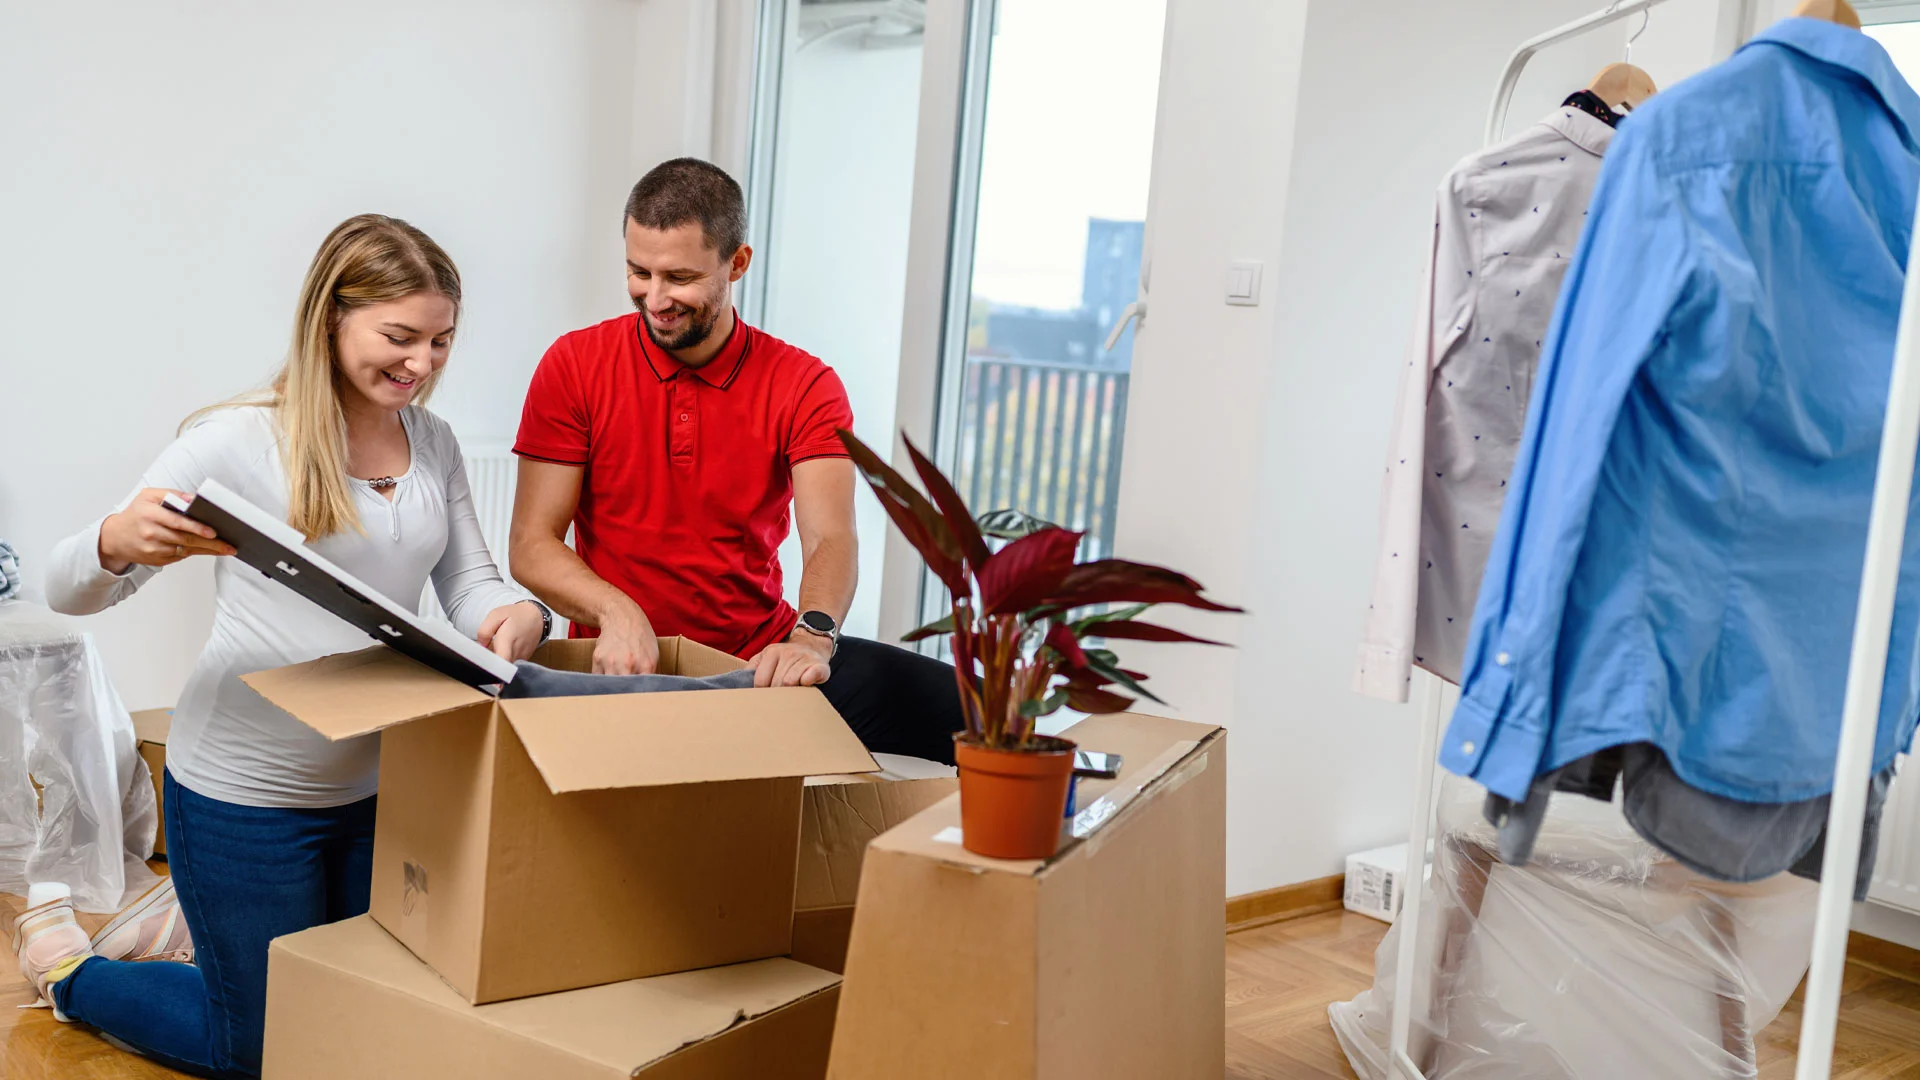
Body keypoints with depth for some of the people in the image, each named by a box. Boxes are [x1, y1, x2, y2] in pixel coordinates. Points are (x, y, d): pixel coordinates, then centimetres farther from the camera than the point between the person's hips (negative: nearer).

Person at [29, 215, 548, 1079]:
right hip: (244, 793, -6)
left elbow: (471, 585, 3)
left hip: (378, 781, 6)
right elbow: (67, 590, -13)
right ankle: (62, 962, 34)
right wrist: (120, 545, -37)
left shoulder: (433, 444, 3)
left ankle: (196, 931, 44)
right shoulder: (241, 442, -15)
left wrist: (518, 616, -21)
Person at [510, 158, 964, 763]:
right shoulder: (574, 367, 0)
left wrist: (812, 637, -35)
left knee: (961, 708, -23)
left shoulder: (804, 387, 1)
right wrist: (614, 610, -24)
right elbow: (532, 545, -3)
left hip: (763, 660, 1)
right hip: (626, 669, -1)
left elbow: (831, 538, -13)